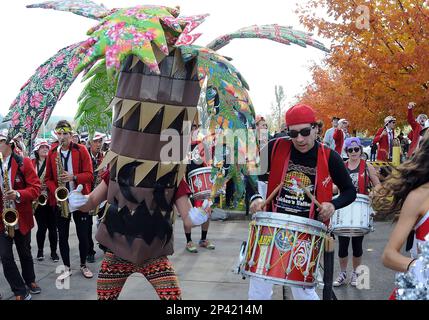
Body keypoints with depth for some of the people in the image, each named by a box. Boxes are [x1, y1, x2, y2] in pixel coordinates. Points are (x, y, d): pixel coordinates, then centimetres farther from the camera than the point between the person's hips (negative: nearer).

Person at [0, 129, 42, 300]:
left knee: (25, 253, 16)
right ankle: (20, 291, 10)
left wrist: (19, 194, -27)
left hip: (22, 218, -1)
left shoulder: (23, 163, -6)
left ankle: (30, 281, 39)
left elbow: (36, 187, -10)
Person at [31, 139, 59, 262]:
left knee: (52, 227, 4)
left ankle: (53, 252, 16)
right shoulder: (32, 164, 6)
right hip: (37, 200, 1)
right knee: (41, 227, 4)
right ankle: (40, 250, 23)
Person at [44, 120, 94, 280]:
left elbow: (89, 175, -8)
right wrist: (55, 191, -11)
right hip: (60, 200, 2)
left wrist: (73, 177, -24)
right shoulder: (52, 153, 4)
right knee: (62, 235, 8)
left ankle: (83, 265, 24)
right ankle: (67, 267, 22)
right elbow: (48, 178, 6)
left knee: (83, 235, 6)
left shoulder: (81, 150, -4)